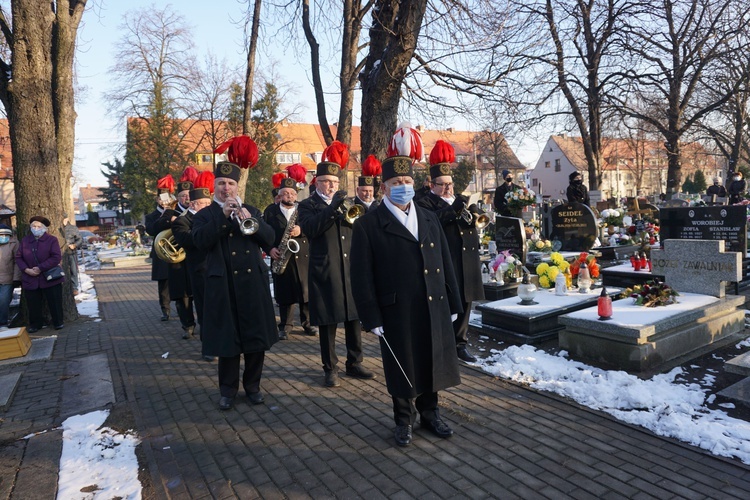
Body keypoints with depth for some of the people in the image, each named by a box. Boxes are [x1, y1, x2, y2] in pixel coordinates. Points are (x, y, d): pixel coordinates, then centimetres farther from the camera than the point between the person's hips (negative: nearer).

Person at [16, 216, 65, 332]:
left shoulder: (52, 240, -5)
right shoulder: (25, 240, 8)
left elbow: (56, 257, -15)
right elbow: (18, 257, 8)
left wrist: (40, 268, -19)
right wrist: (26, 269, -10)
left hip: (50, 278, -4)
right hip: (30, 279, 4)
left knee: (55, 302, 4)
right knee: (33, 304, 10)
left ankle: (58, 322, 18)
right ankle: (35, 324, 24)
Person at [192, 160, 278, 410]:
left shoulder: (251, 210, 13)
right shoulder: (204, 216, 6)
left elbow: (269, 239, 1)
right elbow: (201, 242, -14)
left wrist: (250, 219, -16)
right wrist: (223, 215, -21)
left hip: (253, 282, 3)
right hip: (224, 286, -2)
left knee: (257, 337, 7)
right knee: (227, 339, 4)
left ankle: (253, 385, 24)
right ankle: (228, 389, 20)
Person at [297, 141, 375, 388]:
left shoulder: (344, 203, 17)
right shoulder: (307, 205, 1)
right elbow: (311, 228, -18)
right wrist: (333, 206, -24)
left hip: (351, 269, 5)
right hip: (325, 272, -5)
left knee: (354, 318, 9)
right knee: (327, 323, 1)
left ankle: (354, 363, 23)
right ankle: (330, 369, 14)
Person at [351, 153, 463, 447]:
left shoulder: (429, 219, 10)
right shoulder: (368, 225, -6)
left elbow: (445, 264, 12)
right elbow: (362, 276, -8)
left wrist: (453, 304, 10)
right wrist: (371, 317, -11)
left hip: (435, 309, 4)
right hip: (396, 313, -4)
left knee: (432, 364, 15)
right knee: (403, 368, 10)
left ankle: (429, 414, 37)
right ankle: (404, 420, 32)